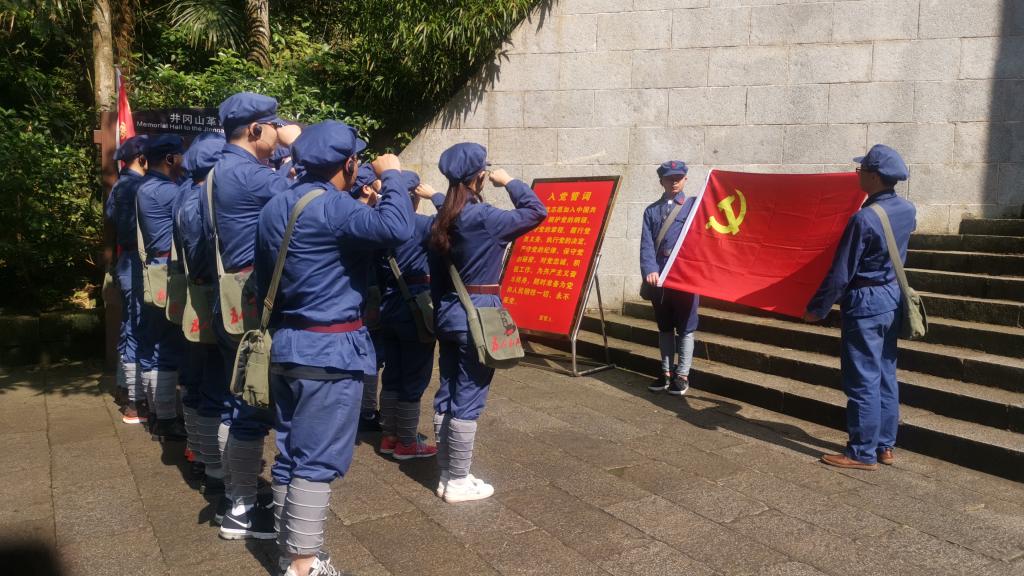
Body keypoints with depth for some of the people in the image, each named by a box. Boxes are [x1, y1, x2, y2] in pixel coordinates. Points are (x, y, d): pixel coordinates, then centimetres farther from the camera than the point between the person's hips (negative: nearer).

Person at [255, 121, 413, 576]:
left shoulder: (275, 209, 11)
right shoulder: (332, 207, -17)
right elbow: (396, 228, -32)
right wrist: (391, 176, -15)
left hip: (286, 343, 9)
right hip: (330, 349, -9)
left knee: (290, 452, 16)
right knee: (317, 459, -1)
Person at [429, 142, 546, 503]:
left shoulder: (442, 220, 8)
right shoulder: (483, 217, -16)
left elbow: (436, 275, 12)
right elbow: (536, 211, -10)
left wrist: (441, 312, 19)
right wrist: (509, 182, 3)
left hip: (448, 312, 8)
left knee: (446, 395, 12)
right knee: (468, 399, -1)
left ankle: (446, 475, 23)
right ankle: (458, 482, 8)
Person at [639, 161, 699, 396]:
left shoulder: (693, 206, 4)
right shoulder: (651, 210, 10)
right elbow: (646, 244, 0)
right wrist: (650, 271, -14)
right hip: (658, 278, 3)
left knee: (685, 328, 3)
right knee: (664, 327, 12)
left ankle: (682, 375, 11)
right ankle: (666, 372, 22)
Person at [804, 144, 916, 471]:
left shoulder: (864, 219, -22)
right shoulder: (907, 211, 2)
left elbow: (841, 273, -18)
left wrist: (817, 309, -8)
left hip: (865, 303, -8)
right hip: (892, 298, 8)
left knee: (863, 380, 0)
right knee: (885, 375, 15)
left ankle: (863, 453, 8)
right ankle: (885, 446, 24)